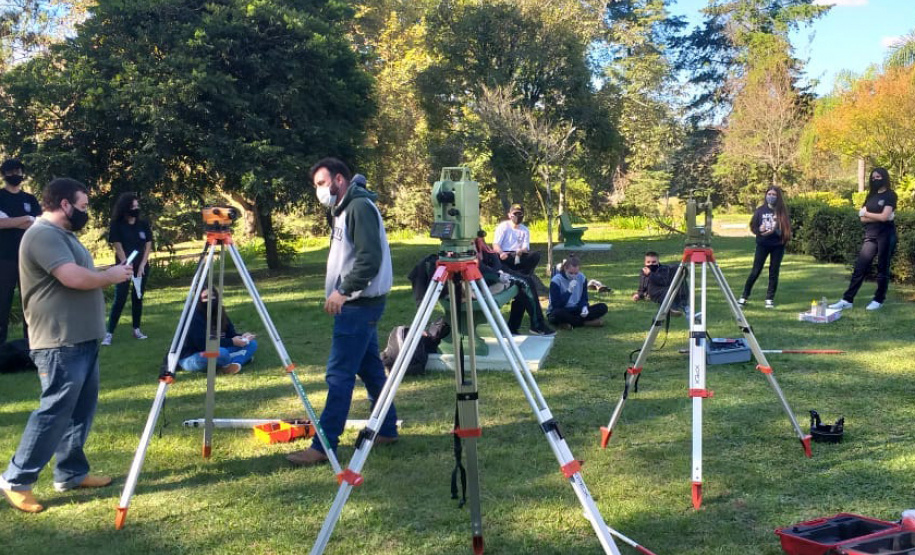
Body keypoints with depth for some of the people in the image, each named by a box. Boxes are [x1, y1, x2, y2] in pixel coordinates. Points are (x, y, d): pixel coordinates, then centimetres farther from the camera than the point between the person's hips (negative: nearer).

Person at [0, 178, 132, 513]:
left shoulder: (64, 235, 19)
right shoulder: (43, 235, -15)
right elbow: (75, 277, -26)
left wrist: (110, 275, 7)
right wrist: (111, 276, -12)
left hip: (82, 340, 11)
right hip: (60, 343, -11)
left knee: (80, 410, 14)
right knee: (55, 412, -7)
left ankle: (71, 473, 22)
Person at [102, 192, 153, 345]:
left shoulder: (144, 224, 4)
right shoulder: (117, 225, -6)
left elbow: (148, 245, 3)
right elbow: (118, 247, -8)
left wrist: (142, 265, -6)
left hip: (142, 266, 4)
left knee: (138, 298, 7)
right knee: (120, 299, -10)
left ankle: (136, 329, 17)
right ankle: (109, 333, -10)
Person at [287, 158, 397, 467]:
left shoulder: (360, 207, -14)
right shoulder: (345, 209, 18)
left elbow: (370, 258, -24)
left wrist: (344, 290, -25)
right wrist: (341, 293, 15)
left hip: (359, 303, -11)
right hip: (357, 303, 11)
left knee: (339, 374, -10)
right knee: (370, 367, 15)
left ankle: (324, 446, -9)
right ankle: (387, 430, 23)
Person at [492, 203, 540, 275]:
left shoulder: (525, 230, 16)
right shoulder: (503, 226, 6)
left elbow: (526, 248, 5)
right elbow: (495, 245, -5)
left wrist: (521, 251, -22)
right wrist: (501, 253, -30)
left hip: (519, 257, 3)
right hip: (505, 256, -3)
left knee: (536, 255, -23)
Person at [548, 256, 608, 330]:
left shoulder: (582, 278, 2)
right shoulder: (556, 281, -14)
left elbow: (584, 298, 6)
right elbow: (556, 305, -19)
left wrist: (584, 307, -18)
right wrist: (569, 291, -27)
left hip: (576, 311, 5)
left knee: (602, 307, -14)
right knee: (558, 313, -43)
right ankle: (586, 322, -23)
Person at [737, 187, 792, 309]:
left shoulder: (782, 211, -2)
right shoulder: (760, 210, 0)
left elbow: (787, 228, -3)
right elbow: (753, 227, 3)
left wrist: (775, 231, -19)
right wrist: (760, 230, -18)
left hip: (778, 246, 0)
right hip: (762, 245, 0)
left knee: (774, 273, 5)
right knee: (755, 272, -1)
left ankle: (770, 299, 13)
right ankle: (744, 297, 5)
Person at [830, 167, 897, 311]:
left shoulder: (890, 195, -3)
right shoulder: (871, 196, 15)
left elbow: (884, 217, -16)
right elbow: (863, 219, 6)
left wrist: (866, 213, -2)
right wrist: (878, 217, -10)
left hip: (886, 236, -6)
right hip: (870, 236, 6)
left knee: (882, 269, 2)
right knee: (859, 268, 1)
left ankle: (879, 300, 12)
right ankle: (847, 300, -1)